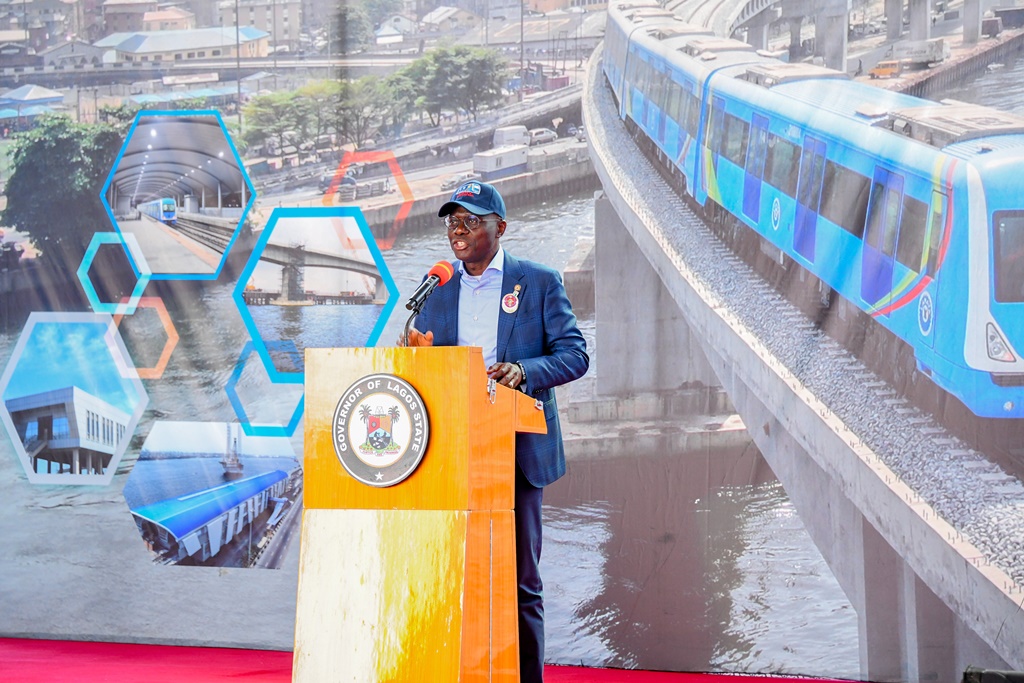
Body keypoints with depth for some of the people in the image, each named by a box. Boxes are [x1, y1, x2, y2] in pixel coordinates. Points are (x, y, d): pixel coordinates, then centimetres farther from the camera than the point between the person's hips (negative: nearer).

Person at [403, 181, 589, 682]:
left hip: (515, 450, -3)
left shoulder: (540, 282, 3)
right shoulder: (438, 290, 15)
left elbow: (574, 354, -3)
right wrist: (418, 355, -9)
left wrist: (523, 370, -21)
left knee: (518, 578, 0)